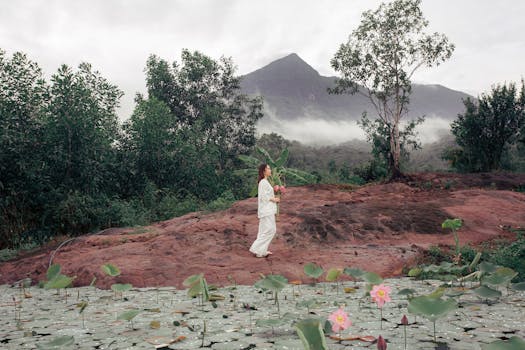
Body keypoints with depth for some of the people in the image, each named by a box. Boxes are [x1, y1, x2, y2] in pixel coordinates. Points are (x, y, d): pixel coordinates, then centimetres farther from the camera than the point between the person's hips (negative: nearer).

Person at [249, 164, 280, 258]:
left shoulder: (265, 182, 14)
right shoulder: (263, 182, -16)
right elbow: (263, 197, -21)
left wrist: (274, 198, 8)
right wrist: (273, 199, -11)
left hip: (268, 210, 10)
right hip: (266, 210, -10)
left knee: (264, 230, 14)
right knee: (270, 230, -8)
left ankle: (262, 250, 19)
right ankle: (257, 249, -5)